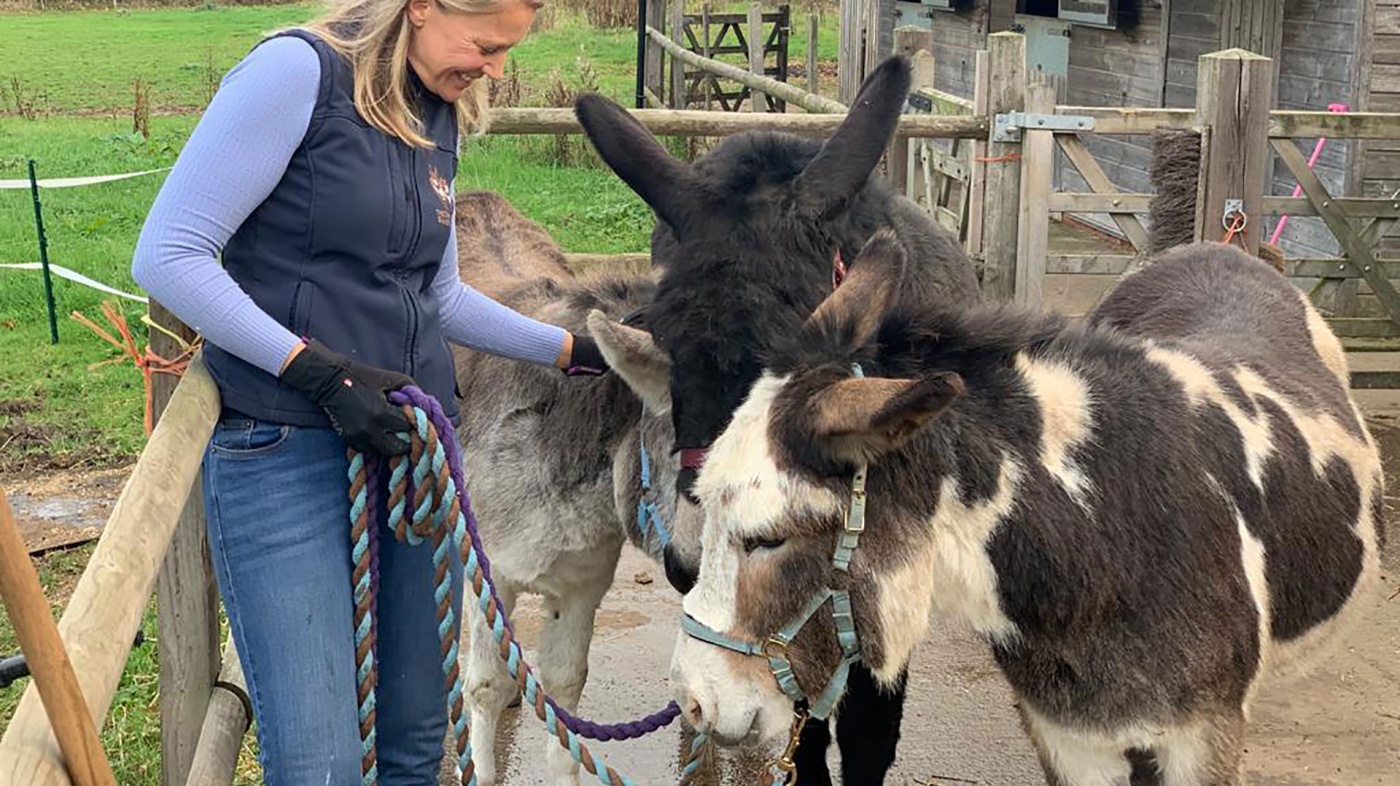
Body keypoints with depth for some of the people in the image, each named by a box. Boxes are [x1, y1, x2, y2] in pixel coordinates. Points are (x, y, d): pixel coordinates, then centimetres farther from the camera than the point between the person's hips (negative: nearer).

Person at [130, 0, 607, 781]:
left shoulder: (440, 115, 11)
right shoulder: (299, 71, -12)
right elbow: (166, 256, -15)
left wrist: (573, 351, 19)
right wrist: (320, 370, -19)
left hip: (417, 438, 7)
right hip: (287, 453, -7)